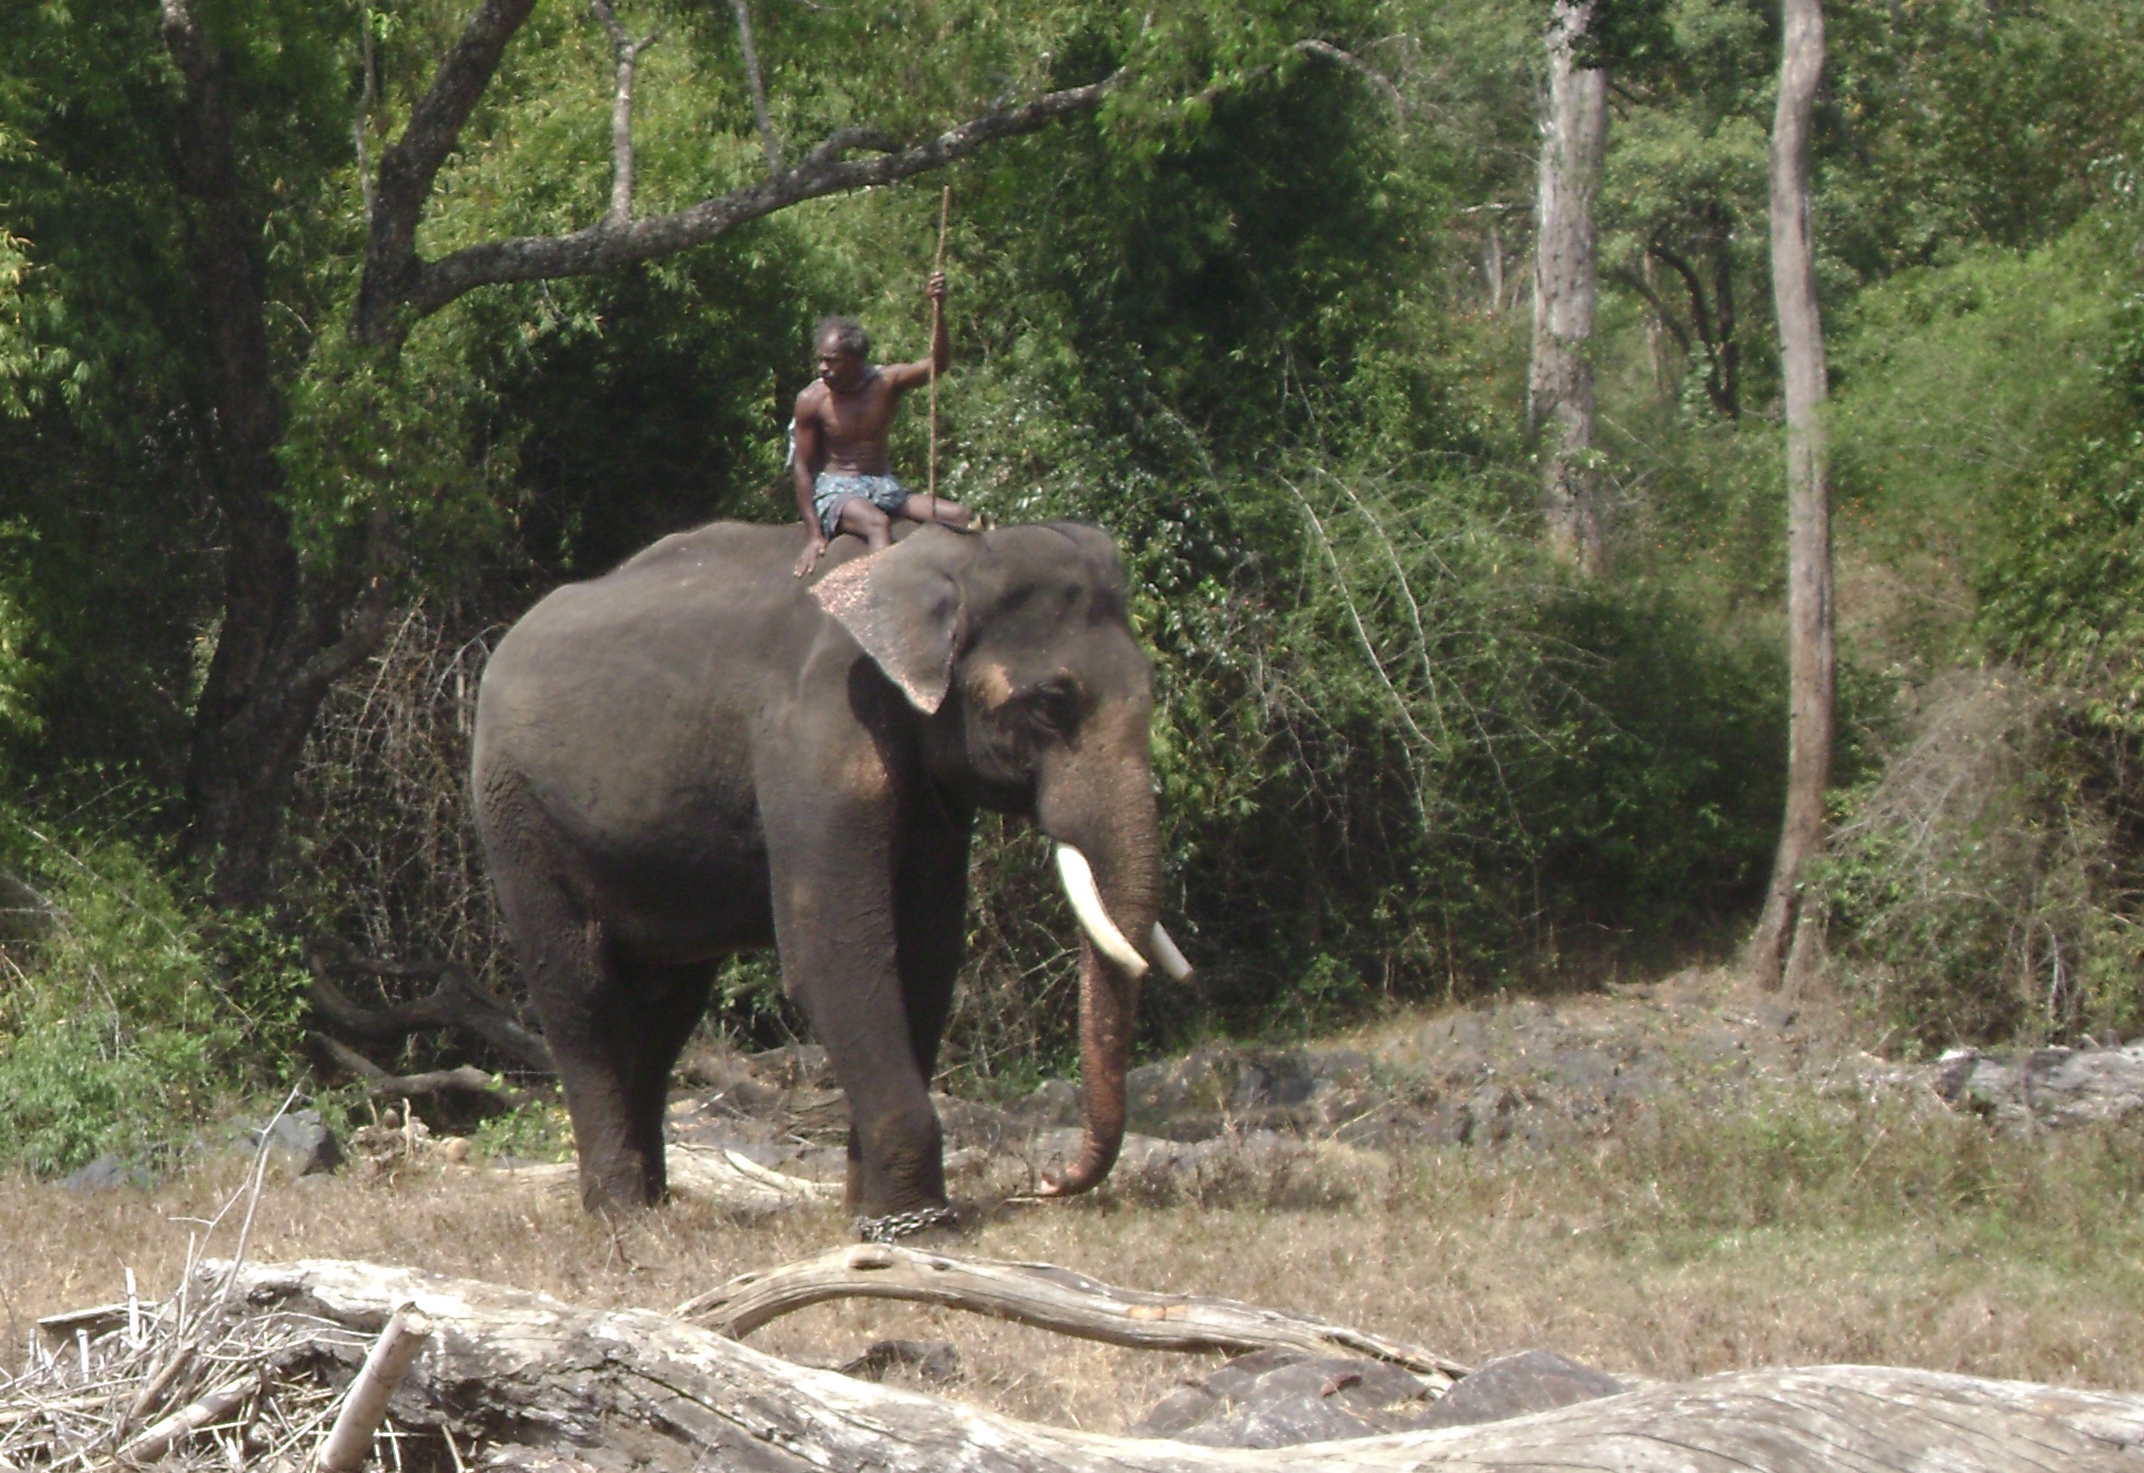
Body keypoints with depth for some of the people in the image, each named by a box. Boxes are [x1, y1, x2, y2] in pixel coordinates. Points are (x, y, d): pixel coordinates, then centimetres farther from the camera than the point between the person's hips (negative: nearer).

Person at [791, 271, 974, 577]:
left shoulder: (885, 382, -3)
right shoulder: (812, 401, -9)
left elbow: (937, 363, -17)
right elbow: (803, 466, -7)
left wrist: (938, 310, -32)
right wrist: (813, 534, -12)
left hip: (883, 484, 5)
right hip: (834, 489, -5)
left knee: (961, 517, -14)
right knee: (877, 523, -37)